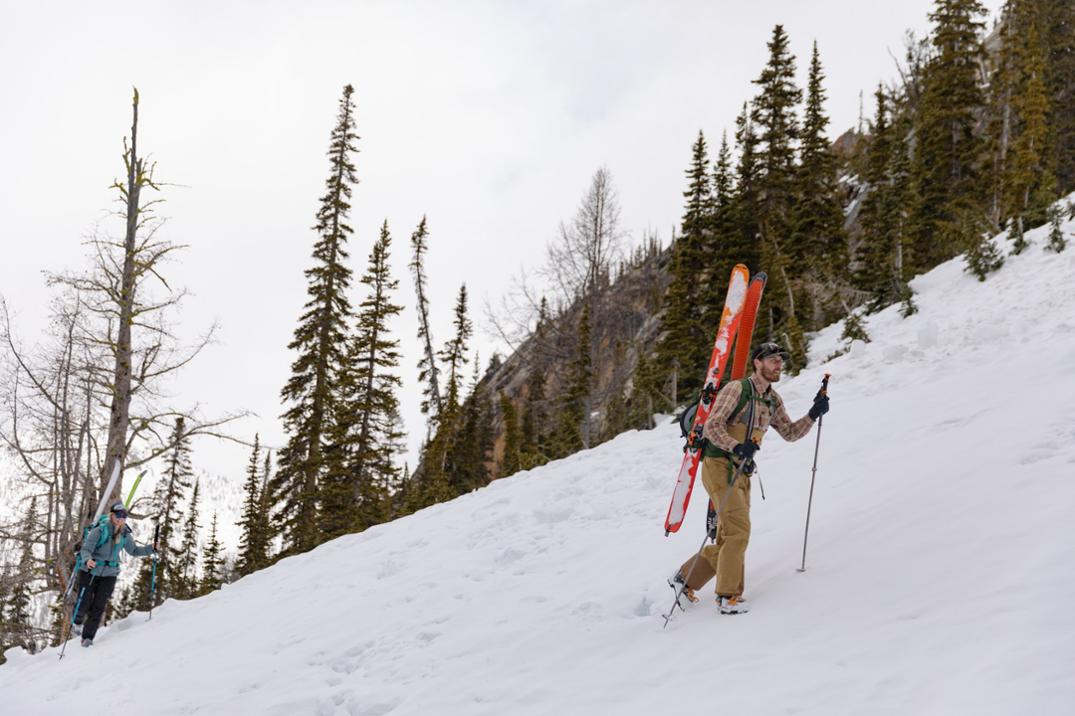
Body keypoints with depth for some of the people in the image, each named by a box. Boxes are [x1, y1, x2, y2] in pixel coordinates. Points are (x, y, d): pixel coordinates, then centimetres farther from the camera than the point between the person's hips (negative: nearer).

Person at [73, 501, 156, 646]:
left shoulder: (125, 535, -2)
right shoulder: (100, 530, -19)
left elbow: (134, 551, 12)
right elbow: (86, 549, -22)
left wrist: (151, 549, -1)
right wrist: (87, 560, -43)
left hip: (109, 575, 3)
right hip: (90, 571, -3)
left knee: (99, 607, -2)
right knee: (84, 604, 1)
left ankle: (88, 637, 8)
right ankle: (78, 621, 36)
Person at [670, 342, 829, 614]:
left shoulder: (773, 401, 14)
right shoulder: (736, 389, -9)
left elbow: (790, 433, 18)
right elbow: (712, 426, -15)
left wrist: (813, 415, 2)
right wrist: (737, 447, -30)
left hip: (741, 472, 8)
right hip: (719, 466, -8)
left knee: (728, 540, 8)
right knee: (739, 530, -16)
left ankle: (685, 579, 22)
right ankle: (728, 596, -9)